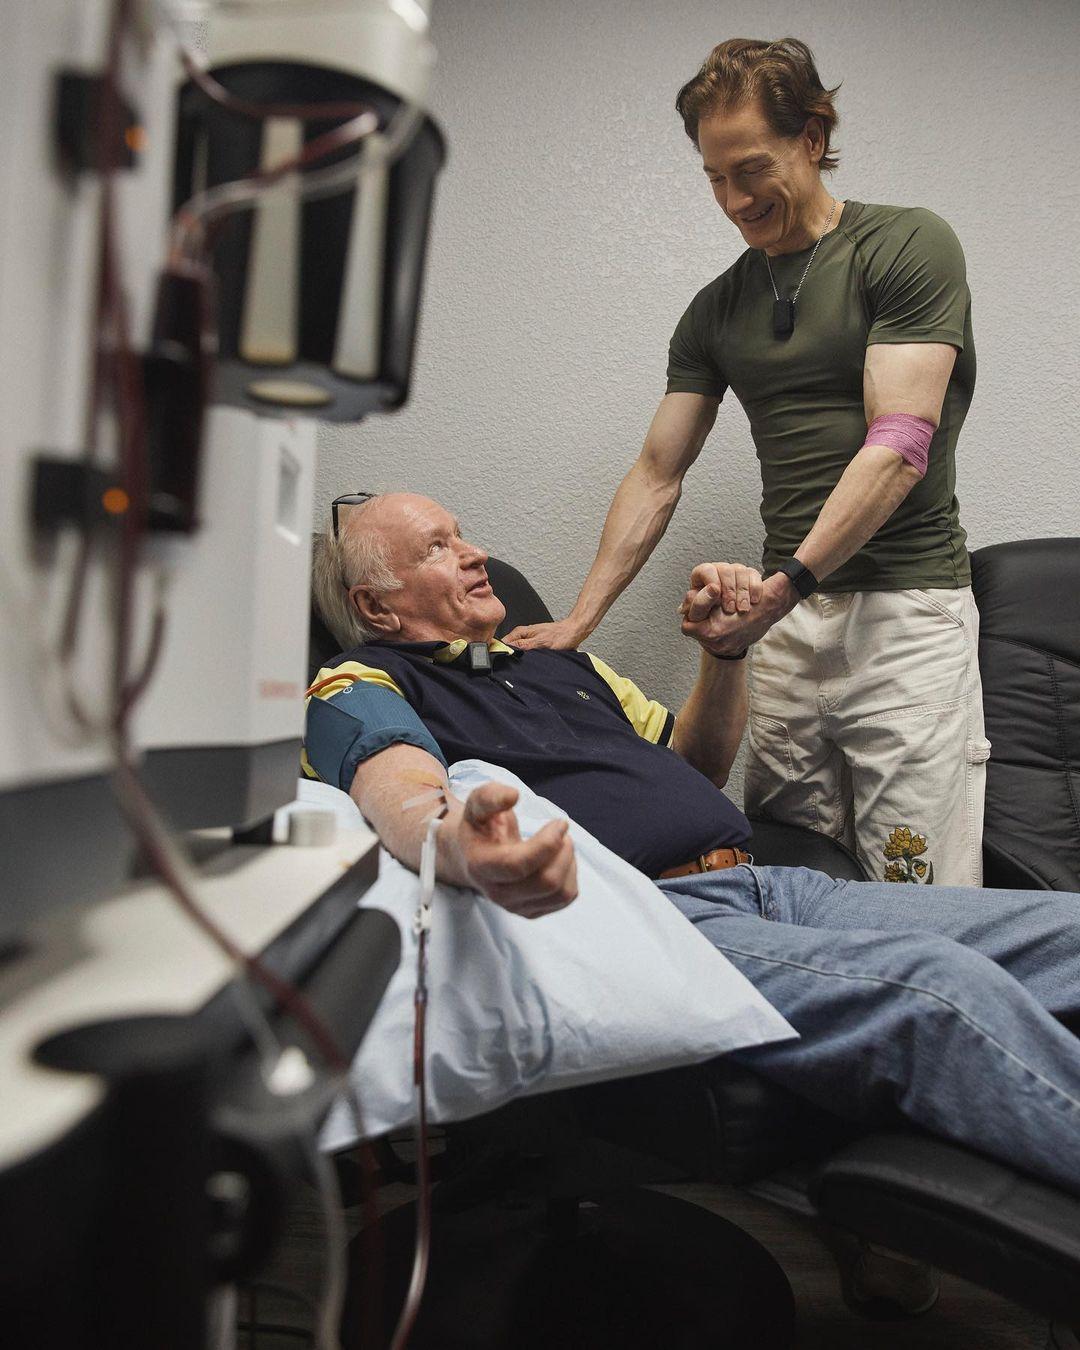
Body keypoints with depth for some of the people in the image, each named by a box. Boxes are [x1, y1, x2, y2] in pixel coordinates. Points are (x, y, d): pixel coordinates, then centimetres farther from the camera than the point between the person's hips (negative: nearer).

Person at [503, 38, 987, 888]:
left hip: (905, 608, -4)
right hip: (784, 621, 5)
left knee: (921, 912, -4)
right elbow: (657, 476, 13)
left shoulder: (908, 247, 0)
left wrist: (782, 586, -19)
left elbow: (899, 448, -11)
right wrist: (578, 621, 5)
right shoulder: (717, 310, 16)